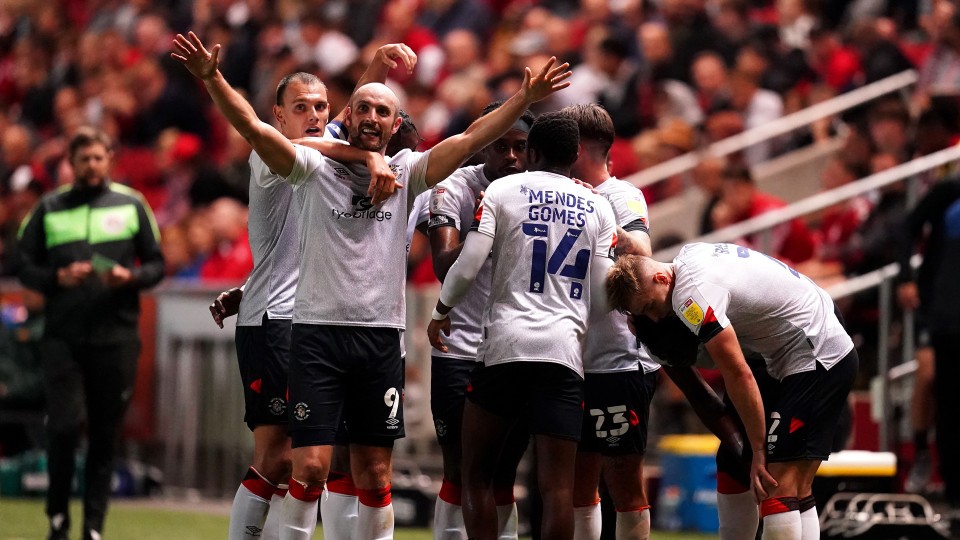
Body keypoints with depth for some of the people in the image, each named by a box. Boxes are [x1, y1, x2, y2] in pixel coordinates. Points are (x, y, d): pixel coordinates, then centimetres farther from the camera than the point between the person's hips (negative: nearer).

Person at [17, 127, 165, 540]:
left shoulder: (131, 205, 9)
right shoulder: (49, 209, 9)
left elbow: (157, 265, 10)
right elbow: (25, 267, 8)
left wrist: (130, 277, -10)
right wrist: (58, 278, -11)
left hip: (116, 338, 1)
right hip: (62, 338, -1)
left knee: (105, 435, 2)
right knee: (65, 425, -12)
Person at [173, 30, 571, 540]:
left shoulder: (406, 173, 9)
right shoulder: (314, 167, 1)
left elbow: (470, 139, 1)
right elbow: (254, 128, -11)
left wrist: (524, 97, -9)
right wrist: (212, 78, -25)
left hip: (380, 337, 3)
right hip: (318, 331, -3)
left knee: (375, 475, 7)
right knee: (310, 467, -10)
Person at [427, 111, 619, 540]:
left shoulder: (502, 191, 5)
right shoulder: (598, 208, 12)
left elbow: (467, 265, -3)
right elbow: (603, 297, 8)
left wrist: (441, 312, 15)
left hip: (505, 343, -2)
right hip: (564, 347, 2)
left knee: (476, 474, 9)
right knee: (557, 485, -2)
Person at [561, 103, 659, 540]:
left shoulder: (621, 196, -8)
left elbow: (641, 255, -25)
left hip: (620, 362, -9)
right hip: (580, 364, 9)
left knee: (623, 480, -6)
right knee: (579, 479, 11)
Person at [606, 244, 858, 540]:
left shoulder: (692, 296, -22)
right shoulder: (689, 253, 7)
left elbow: (738, 374, -24)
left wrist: (759, 451, -19)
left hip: (816, 362, -11)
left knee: (776, 488, -17)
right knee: (796, 491, 9)